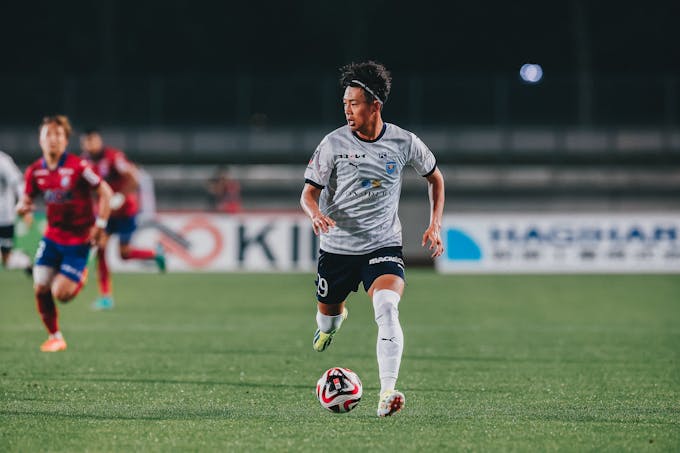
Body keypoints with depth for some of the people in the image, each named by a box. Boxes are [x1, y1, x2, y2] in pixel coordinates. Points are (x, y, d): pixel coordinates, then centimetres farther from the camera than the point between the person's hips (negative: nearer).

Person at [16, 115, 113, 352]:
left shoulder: (78, 167, -17)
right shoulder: (35, 171, -2)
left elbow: (105, 192, -9)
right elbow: (27, 198, 10)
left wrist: (100, 226, -11)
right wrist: (23, 207, -15)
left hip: (79, 239, -5)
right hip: (52, 237, 5)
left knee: (60, 293, -11)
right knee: (40, 289, -4)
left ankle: (79, 277, 24)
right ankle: (54, 337, 16)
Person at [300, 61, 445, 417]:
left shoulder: (404, 143, -5)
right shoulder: (334, 143, -7)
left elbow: (435, 177, 14)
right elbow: (309, 192, -3)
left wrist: (435, 225, 5)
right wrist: (315, 214, -27)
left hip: (384, 246, -2)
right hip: (337, 247, 2)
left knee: (387, 308, -26)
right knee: (328, 310, 17)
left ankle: (387, 394, -33)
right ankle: (331, 321, 59)